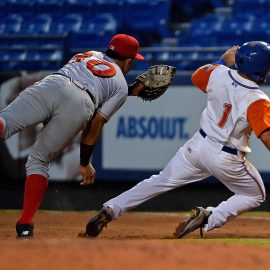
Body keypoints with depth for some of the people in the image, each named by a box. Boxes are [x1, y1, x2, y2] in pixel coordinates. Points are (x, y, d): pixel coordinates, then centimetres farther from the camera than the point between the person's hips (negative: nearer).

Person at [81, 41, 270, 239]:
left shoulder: (218, 74, -9)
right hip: (228, 160, -5)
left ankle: (110, 210, 7)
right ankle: (209, 218, -7)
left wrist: (224, 61, 20)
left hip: (199, 144, 5)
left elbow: (196, 76, 14)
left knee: (162, 181, 18)